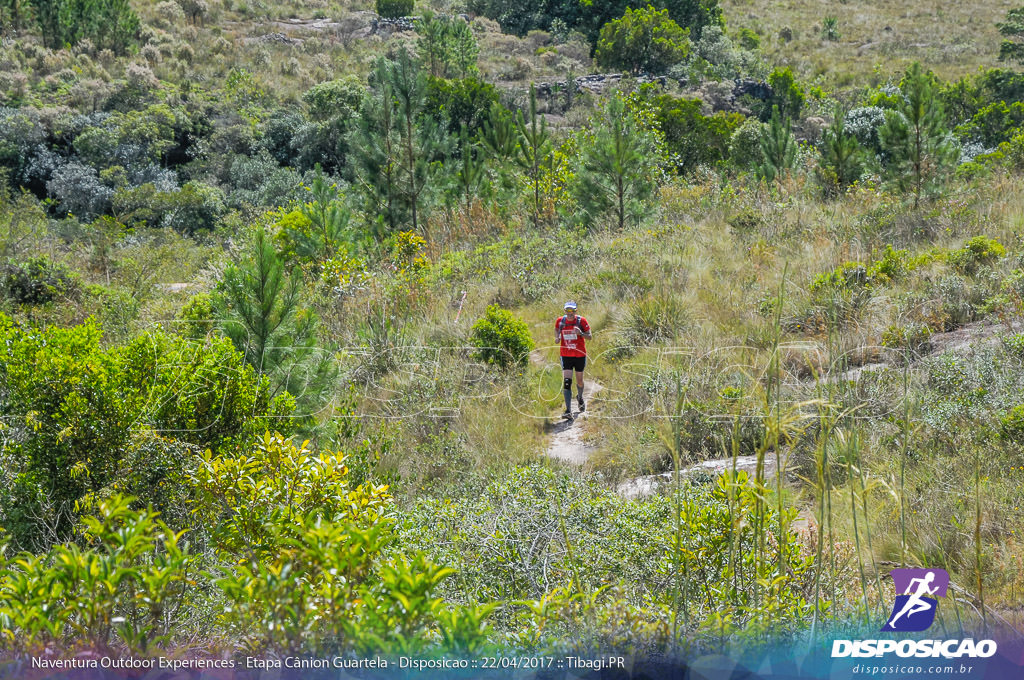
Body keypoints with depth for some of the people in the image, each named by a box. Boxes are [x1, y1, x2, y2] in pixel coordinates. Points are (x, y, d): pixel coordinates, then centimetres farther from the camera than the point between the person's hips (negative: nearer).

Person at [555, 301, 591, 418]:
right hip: (566, 356, 0)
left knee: (579, 381, 14)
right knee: (566, 381, -13)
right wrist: (557, 338, -3)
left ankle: (580, 398, 49)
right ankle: (568, 411, -15)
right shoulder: (560, 321, -3)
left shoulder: (581, 321, -9)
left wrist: (581, 333, -26)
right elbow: (557, 329, 18)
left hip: (580, 355, 0)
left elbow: (589, 337, -6)